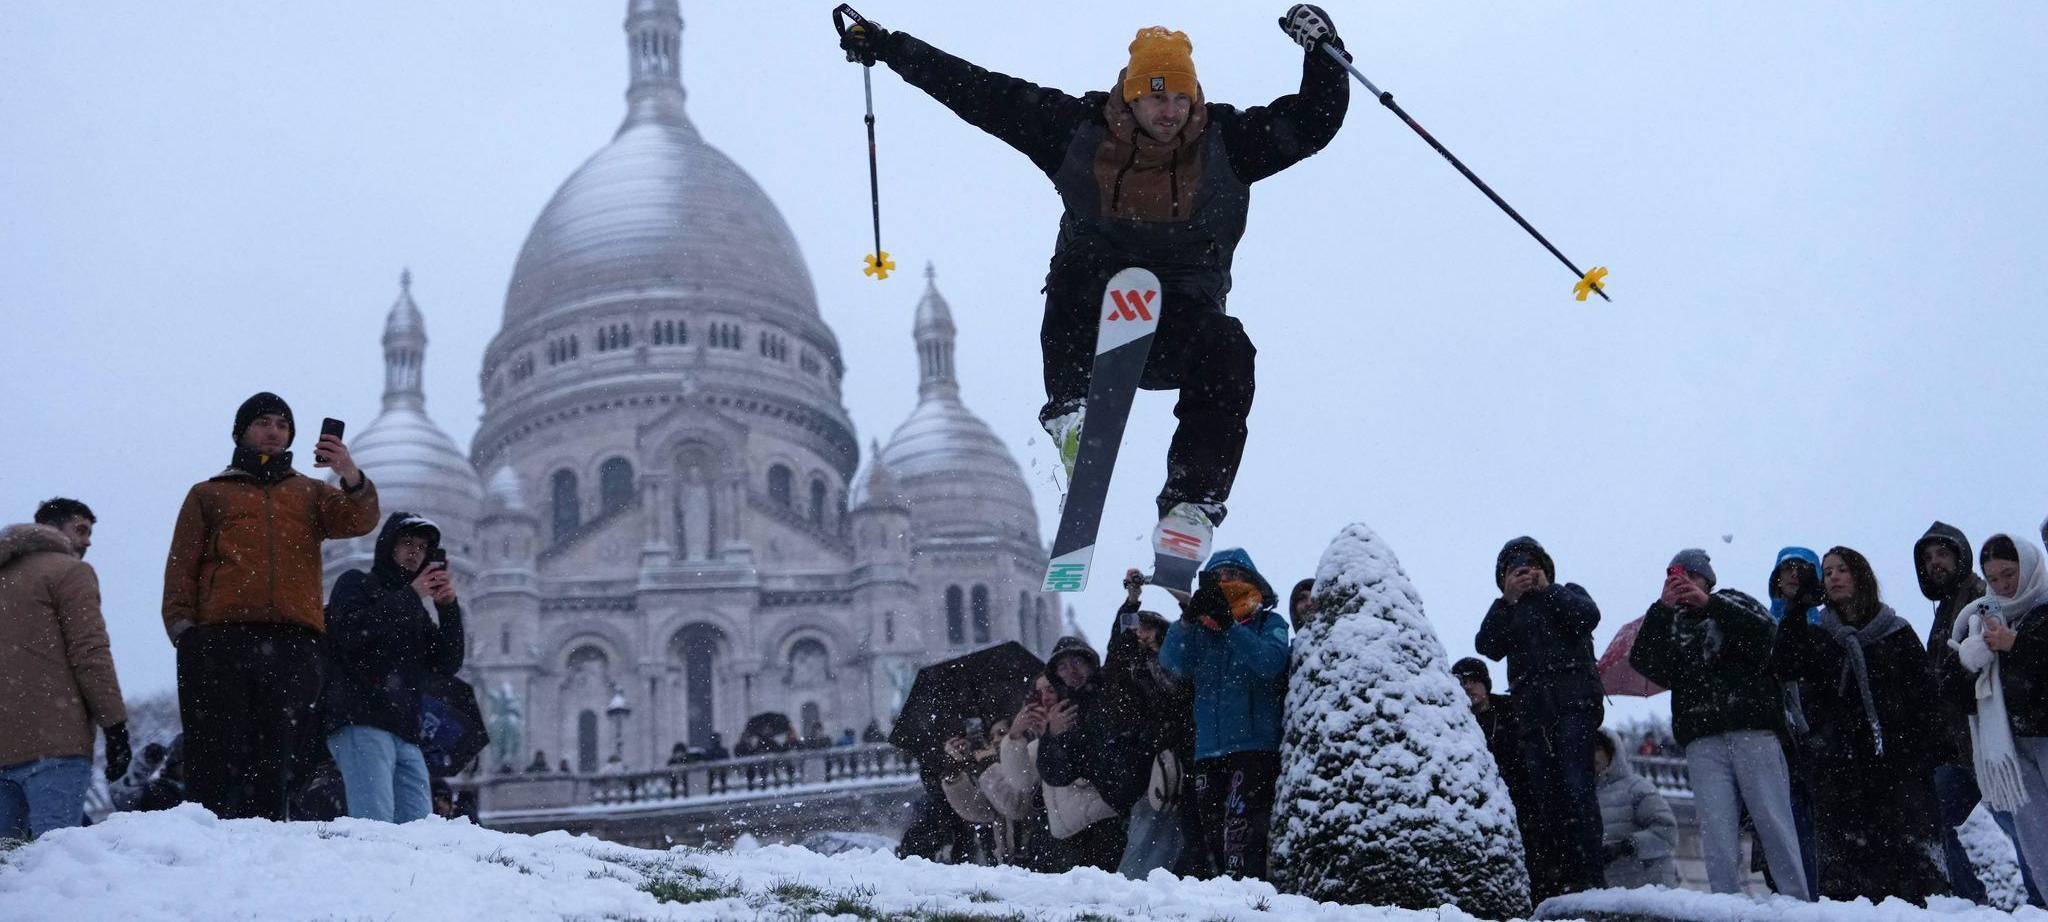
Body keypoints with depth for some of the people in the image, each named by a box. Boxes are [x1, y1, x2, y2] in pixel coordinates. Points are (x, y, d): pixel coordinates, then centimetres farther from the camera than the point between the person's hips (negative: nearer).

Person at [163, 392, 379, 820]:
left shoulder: (309, 493, 24)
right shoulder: (208, 494, 23)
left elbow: (359, 520, 4)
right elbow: (182, 567, 14)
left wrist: (351, 477, -18)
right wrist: (182, 626, -4)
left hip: (292, 644, 1)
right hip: (221, 638, -1)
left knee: (273, 762, -3)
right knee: (217, 760, -10)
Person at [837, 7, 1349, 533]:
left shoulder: (1225, 143, 3)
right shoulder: (1081, 131, 0)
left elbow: (1315, 119, 2)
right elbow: (981, 93, 3)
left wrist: (1322, 51, -14)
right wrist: (889, 48, 4)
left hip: (1176, 330, 1)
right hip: (1089, 324, 0)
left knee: (1228, 354, -31)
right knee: (1081, 261, -33)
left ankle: (1193, 500, -26)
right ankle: (1072, 407, -37)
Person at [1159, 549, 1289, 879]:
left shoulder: (1270, 623, 10)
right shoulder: (1200, 631, 19)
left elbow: (1270, 663, -11)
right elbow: (1171, 663, 0)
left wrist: (1228, 625, -19)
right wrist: (1188, 619, -15)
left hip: (1255, 744, -4)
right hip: (1208, 751, 5)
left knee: (1240, 826, -19)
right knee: (1210, 833, 5)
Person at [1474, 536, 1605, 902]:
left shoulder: (1566, 594, 19)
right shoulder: (1508, 613, 24)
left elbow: (1589, 616, -3)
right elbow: (1487, 645, 4)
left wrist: (1546, 589, -6)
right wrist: (1507, 599, -5)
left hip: (1572, 704, -3)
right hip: (1532, 713, 4)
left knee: (1576, 787, -16)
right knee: (1544, 799, -2)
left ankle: (1589, 881, -22)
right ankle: (1550, 887, -5)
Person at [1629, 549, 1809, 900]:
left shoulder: (1736, 603, 17)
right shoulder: (1668, 622, 22)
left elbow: (1764, 634, -4)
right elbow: (1642, 661, 4)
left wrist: (1709, 604, -10)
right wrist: (1662, 607, -5)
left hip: (1753, 731, -2)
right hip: (1702, 740, 2)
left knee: (1773, 819, -7)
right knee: (1716, 828, -8)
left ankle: (1798, 903, -7)